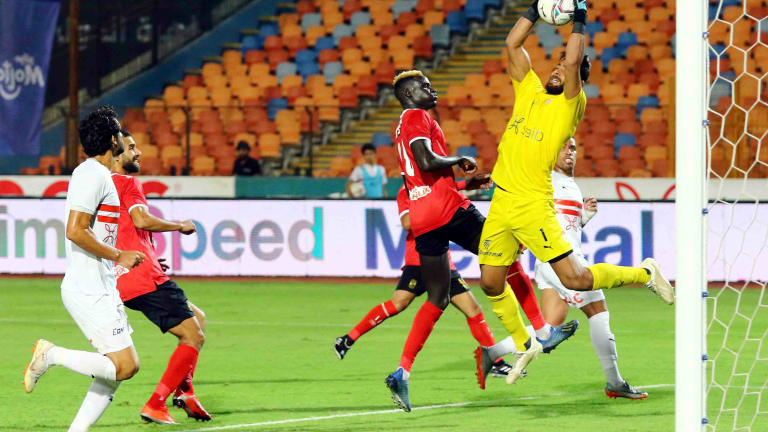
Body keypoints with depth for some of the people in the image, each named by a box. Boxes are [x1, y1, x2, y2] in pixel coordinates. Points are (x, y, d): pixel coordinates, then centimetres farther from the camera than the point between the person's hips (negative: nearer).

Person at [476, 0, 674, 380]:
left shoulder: (571, 104, -2)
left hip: (533, 205, -6)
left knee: (575, 279, -11)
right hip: (501, 202, 6)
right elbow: (512, 44, 14)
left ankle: (644, 274, 13)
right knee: (491, 282, 6)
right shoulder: (529, 90, 14)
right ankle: (523, 346, 26)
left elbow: (574, 63, -18)